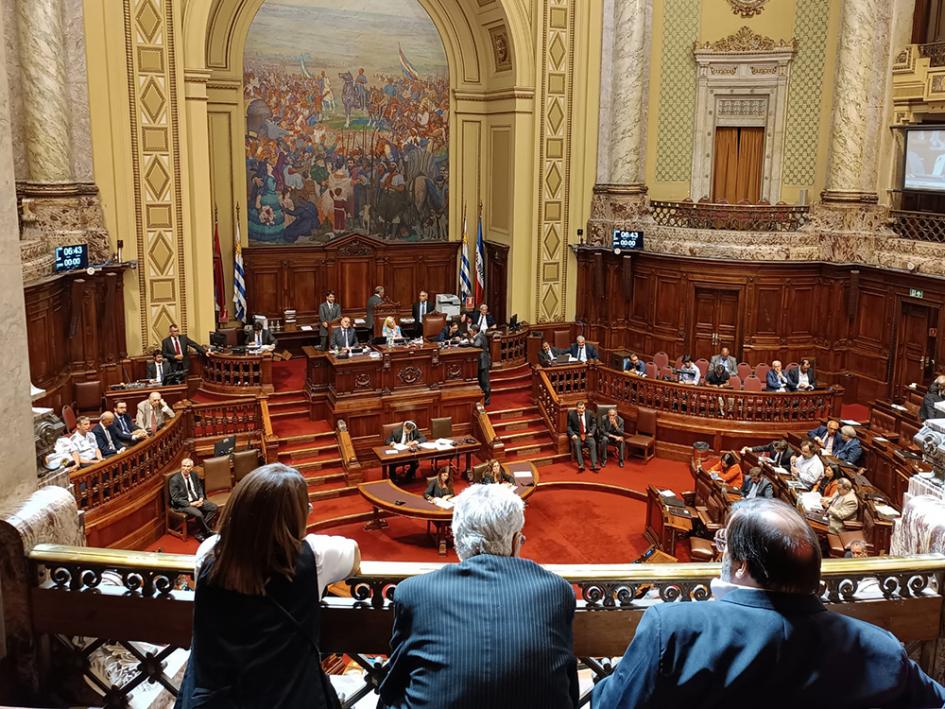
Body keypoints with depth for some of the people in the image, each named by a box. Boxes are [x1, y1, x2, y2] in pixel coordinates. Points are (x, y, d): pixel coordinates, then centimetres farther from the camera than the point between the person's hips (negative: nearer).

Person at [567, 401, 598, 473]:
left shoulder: (589, 413, 2)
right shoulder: (571, 414, -3)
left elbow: (594, 423, 10)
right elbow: (568, 426, 1)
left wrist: (591, 432, -6)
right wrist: (572, 434, -15)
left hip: (587, 434, 2)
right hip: (576, 434, -1)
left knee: (593, 443, -28)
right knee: (576, 444, -33)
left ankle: (593, 465, -29)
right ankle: (581, 465, -34)